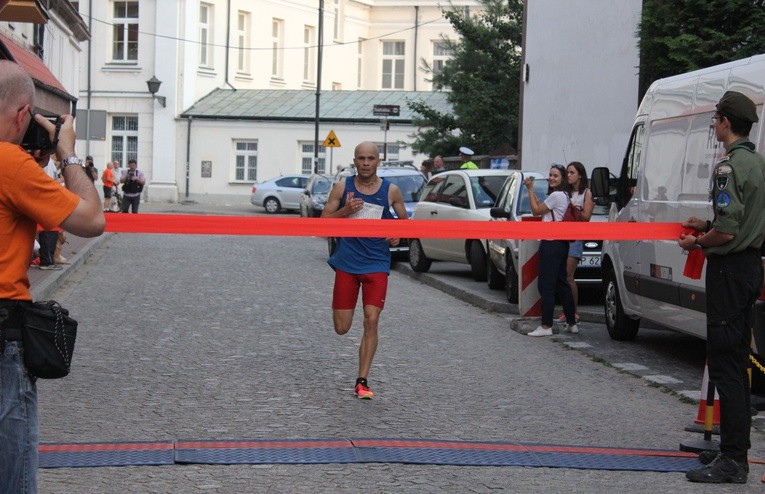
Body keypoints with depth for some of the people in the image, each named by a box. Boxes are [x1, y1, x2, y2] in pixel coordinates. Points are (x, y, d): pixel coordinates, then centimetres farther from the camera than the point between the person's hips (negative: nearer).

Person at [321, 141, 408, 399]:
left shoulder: (391, 191, 1)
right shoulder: (342, 187, 0)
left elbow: (404, 220, 14)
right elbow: (323, 221, 2)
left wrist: (398, 235, -8)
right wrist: (345, 210, -16)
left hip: (377, 265, 0)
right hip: (346, 263, 0)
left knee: (371, 321, -11)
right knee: (341, 328, 2)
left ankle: (362, 382, -3)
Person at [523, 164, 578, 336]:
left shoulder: (556, 195, -13)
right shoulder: (563, 196, 18)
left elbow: (536, 210, -7)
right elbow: (540, 210, 19)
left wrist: (530, 189, 0)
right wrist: (531, 190, 15)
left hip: (551, 244, -10)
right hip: (561, 244, 10)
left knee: (546, 285, -9)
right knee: (561, 283, 14)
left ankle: (546, 326, -10)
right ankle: (572, 323, 18)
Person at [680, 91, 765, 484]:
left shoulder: (729, 166, -17)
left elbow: (726, 231, -22)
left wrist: (697, 243, -5)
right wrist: (708, 226, 22)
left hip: (729, 269, -10)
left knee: (725, 363, -8)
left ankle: (733, 460, -9)